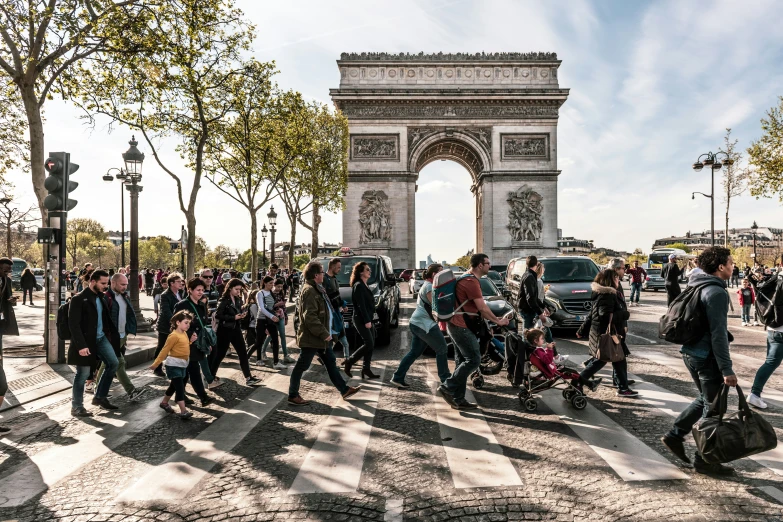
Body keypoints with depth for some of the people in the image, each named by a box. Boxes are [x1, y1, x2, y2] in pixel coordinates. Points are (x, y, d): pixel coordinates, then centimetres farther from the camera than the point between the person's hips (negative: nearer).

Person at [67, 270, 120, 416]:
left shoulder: (101, 297, 10)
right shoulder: (79, 299, -14)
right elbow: (73, 324, -19)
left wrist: (113, 334, 5)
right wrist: (81, 345, -24)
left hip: (101, 338, 7)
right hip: (85, 341, -7)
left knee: (113, 363, 4)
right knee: (83, 374, 1)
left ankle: (100, 397, 18)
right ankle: (76, 407, 16)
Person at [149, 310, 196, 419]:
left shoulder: (185, 334, 8)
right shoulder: (174, 336, -17)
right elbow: (164, 351, -15)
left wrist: (191, 341, 1)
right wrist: (155, 364, -10)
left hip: (182, 365, 9)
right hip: (174, 365, -9)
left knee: (174, 386, 21)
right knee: (179, 387, -12)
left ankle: (164, 402, 41)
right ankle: (183, 411, -14)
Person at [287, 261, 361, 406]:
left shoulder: (316, 289, 13)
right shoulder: (309, 291, -19)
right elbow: (309, 317, -26)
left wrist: (325, 333, 19)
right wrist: (324, 333, -23)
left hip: (319, 338, 10)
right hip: (311, 338, -10)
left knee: (331, 362, 15)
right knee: (301, 366, 2)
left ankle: (344, 390, 23)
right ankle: (293, 396, 15)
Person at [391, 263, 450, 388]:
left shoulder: (427, 285, 19)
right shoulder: (429, 286, -14)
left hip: (417, 323, 10)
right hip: (424, 324, -10)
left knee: (414, 352, 13)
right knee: (442, 349, 1)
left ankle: (398, 378, 14)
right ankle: (445, 379, 10)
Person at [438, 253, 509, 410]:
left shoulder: (466, 279, 17)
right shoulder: (471, 282, -17)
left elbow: (478, 307, 21)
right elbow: (482, 308, -15)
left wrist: (492, 320, 18)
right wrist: (498, 321, -1)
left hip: (457, 325, 11)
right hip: (462, 327, -11)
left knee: (462, 362, 12)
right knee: (473, 360, -7)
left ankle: (458, 400, 15)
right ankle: (447, 387, -4)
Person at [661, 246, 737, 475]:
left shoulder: (699, 287, 11)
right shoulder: (717, 292, -18)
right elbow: (718, 334, -21)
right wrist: (727, 369, -20)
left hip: (692, 352, 9)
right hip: (707, 356, -9)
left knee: (705, 399, 22)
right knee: (713, 407, 3)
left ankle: (674, 435, 22)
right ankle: (704, 460, 13)